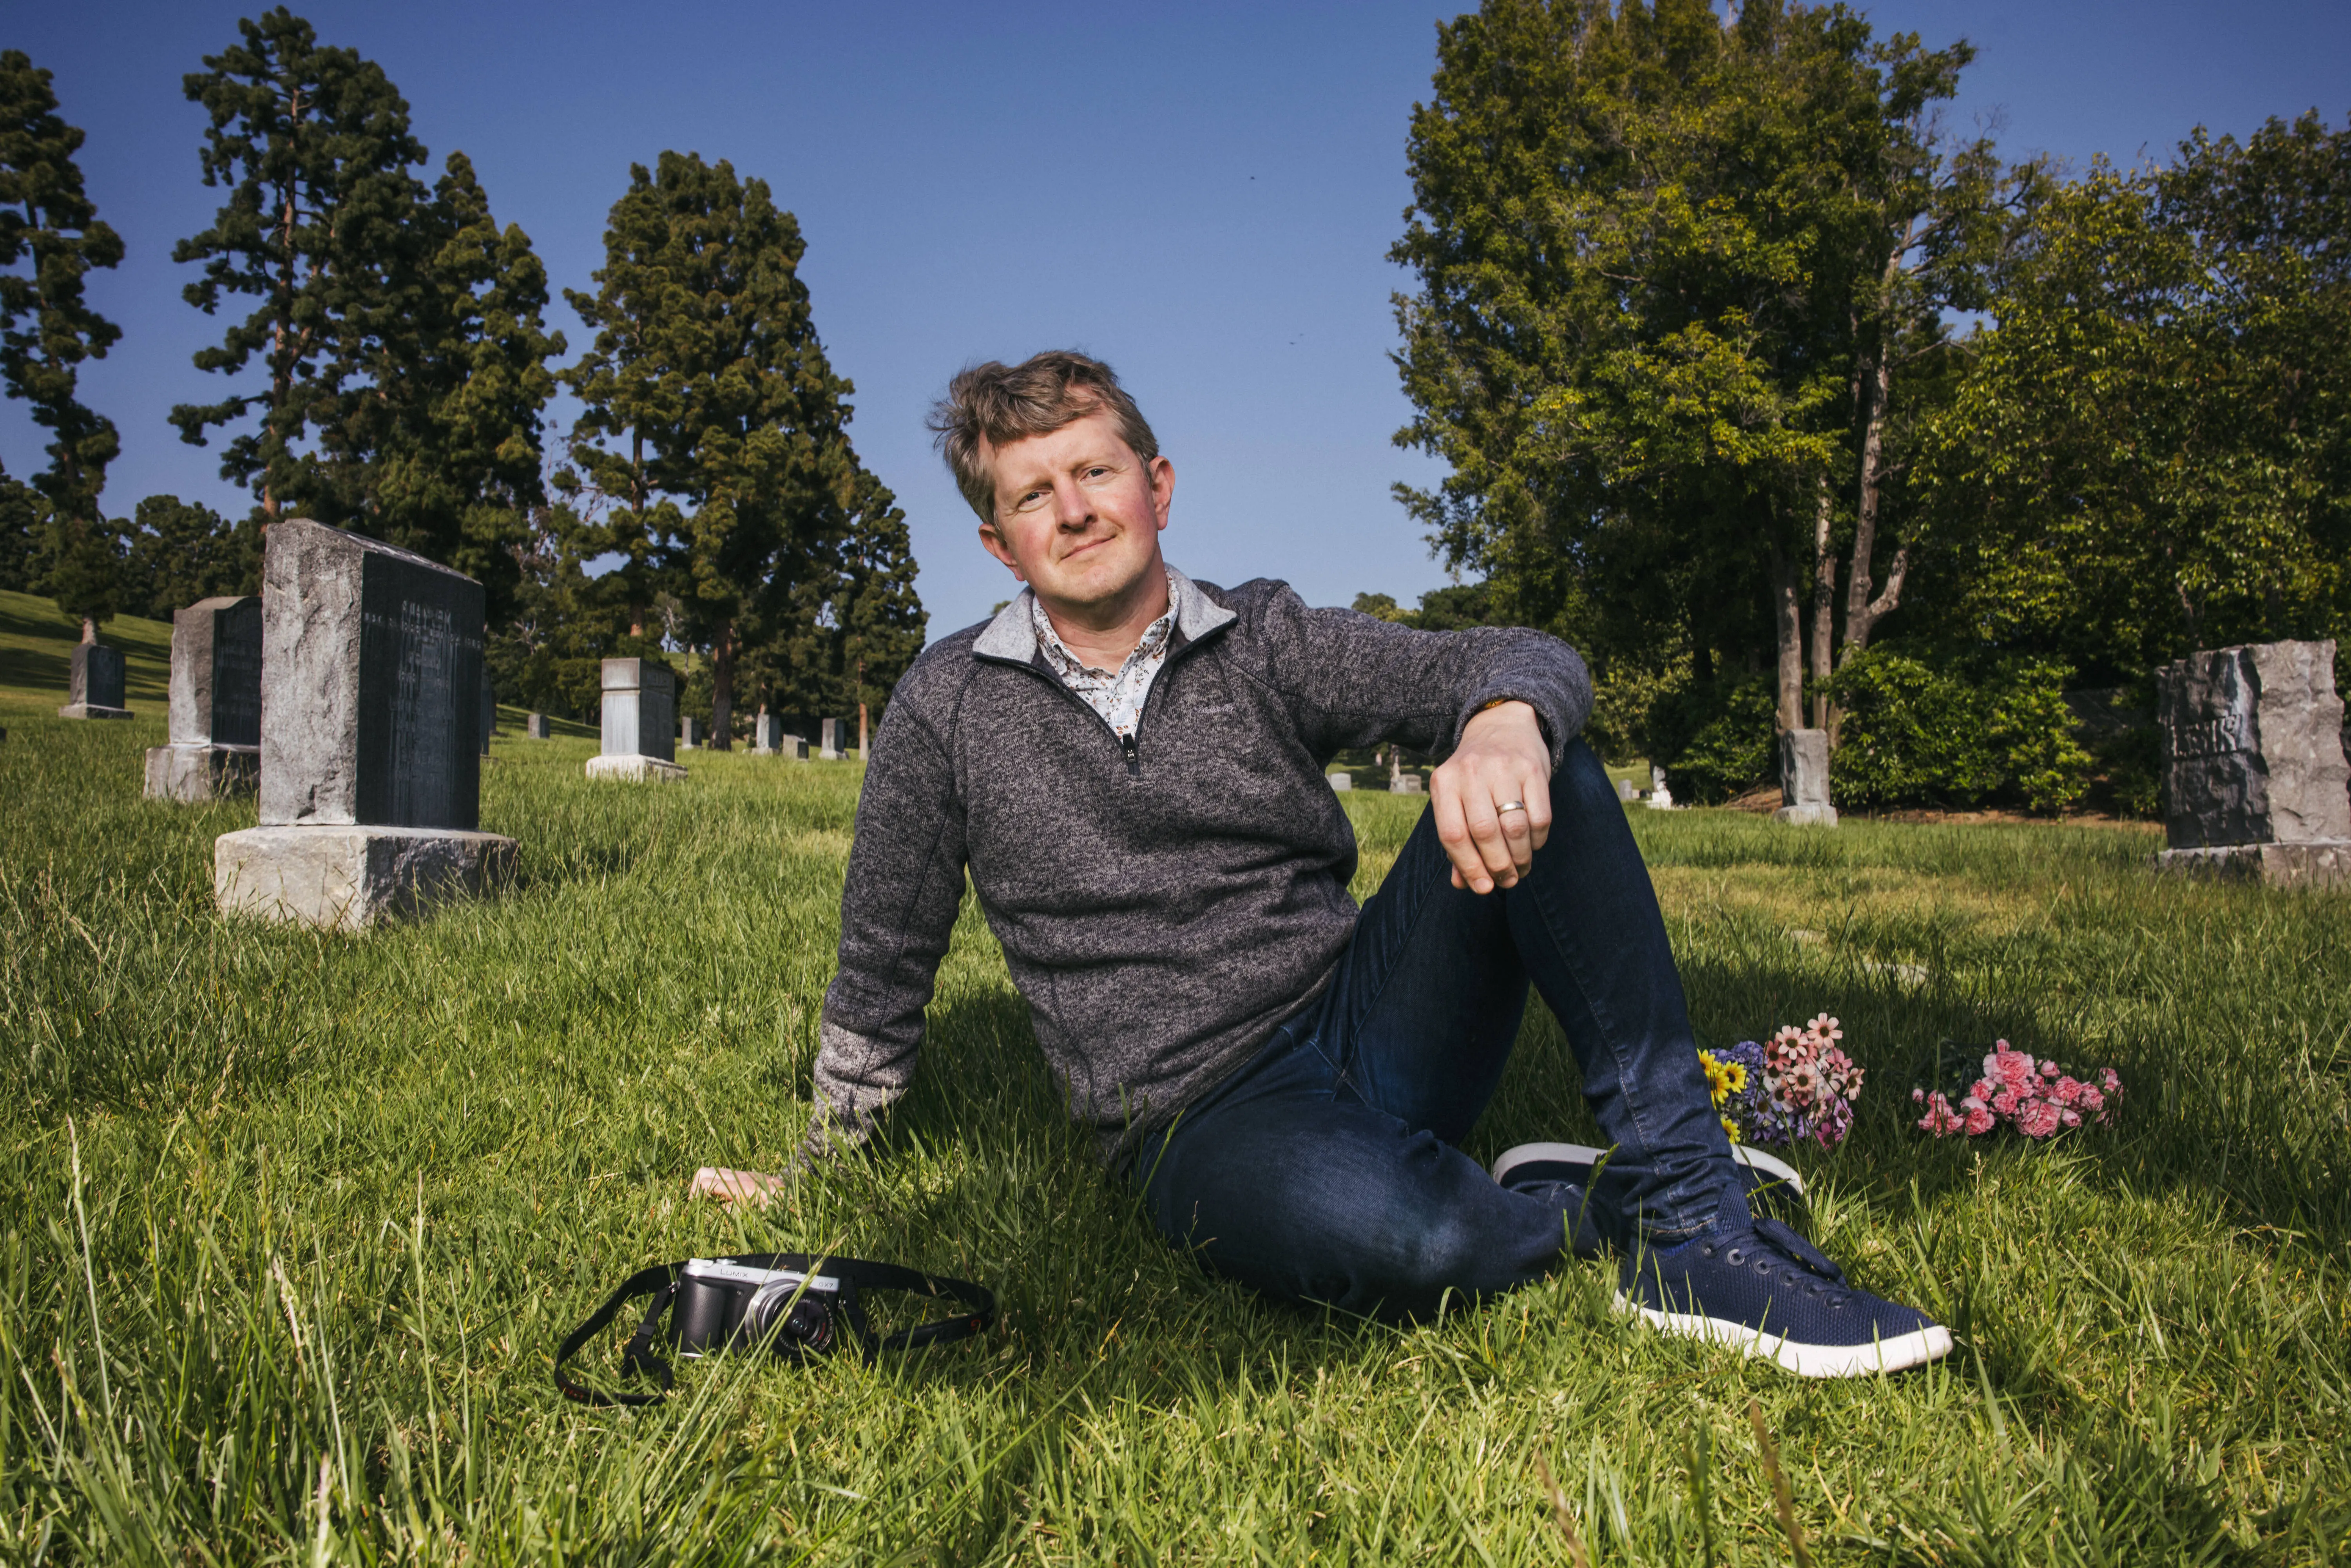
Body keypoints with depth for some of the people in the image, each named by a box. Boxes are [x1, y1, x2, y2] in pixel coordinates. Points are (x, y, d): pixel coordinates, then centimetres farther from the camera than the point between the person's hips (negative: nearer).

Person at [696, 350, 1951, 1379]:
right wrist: (819, 1172, 19)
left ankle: (1682, 1216, -19)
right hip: (1202, 1124, -2)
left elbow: (1513, 659, -9)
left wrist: (1503, 727, -34)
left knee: (1544, 770, -20)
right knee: (1383, 1230, -39)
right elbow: (884, 968, 11)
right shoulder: (947, 709, 2)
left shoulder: (1267, 643, 4)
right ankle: (1587, 1207, -4)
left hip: (1369, 1018, 3)